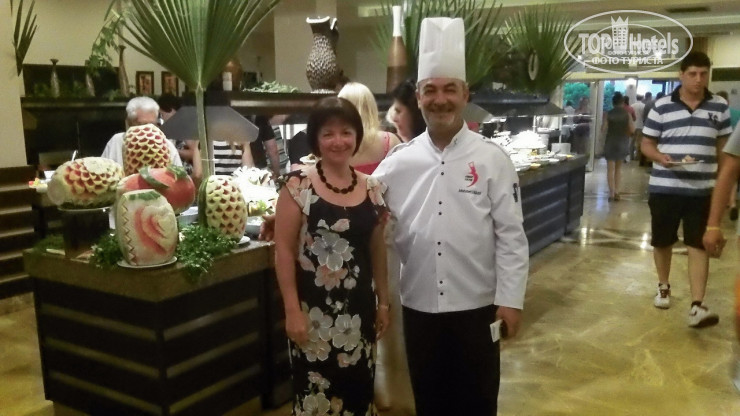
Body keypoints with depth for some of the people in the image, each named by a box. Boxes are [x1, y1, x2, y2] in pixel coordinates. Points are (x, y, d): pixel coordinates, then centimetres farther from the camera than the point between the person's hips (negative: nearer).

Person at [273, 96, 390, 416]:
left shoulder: (372, 188, 4)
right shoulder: (298, 185, -9)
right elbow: (283, 250, -9)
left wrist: (383, 301, 12)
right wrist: (292, 310, -12)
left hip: (359, 308, 4)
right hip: (314, 309, -4)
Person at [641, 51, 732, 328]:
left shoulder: (719, 107, 5)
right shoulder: (662, 106, -2)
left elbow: (724, 147, 12)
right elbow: (647, 143, 2)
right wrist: (660, 158, -20)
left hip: (702, 190, 1)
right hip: (664, 188, -1)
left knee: (699, 245, -3)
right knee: (662, 242, 12)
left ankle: (697, 306, -4)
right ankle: (663, 287, 35)